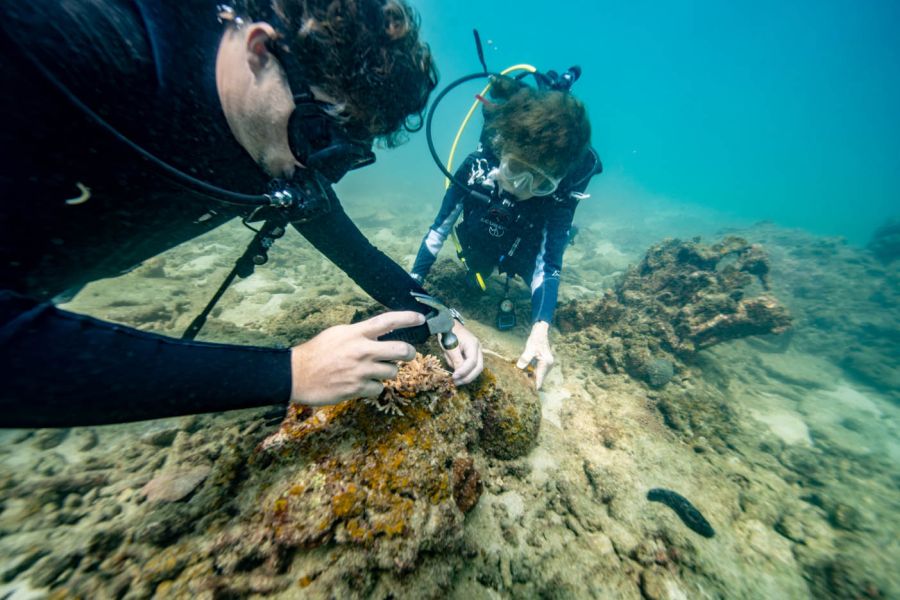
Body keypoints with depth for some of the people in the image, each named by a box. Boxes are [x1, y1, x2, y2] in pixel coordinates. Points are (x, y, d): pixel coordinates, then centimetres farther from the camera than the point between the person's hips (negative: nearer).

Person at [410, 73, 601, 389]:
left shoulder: (561, 194, -38)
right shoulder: (477, 166, -36)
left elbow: (548, 266, -41)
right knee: (477, 277, 23)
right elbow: (440, 228, -27)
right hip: (483, 245, 2)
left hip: (526, 253, -1)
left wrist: (540, 330, -58)